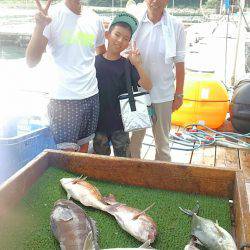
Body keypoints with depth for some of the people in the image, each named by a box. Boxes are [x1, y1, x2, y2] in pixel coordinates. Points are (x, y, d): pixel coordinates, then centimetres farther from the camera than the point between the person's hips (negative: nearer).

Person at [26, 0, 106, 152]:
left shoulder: (94, 19, 7)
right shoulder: (51, 16, -7)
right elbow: (31, 61, -14)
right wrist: (40, 26, -26)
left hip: (92, 96, 5)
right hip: (64, 99, -5)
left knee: (84, 148, 14)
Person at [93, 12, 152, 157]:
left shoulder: (127, 65, -5)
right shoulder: (95, 62, -5)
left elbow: (148, 87, -14)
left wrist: (137, 65, -27)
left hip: (119, 123, 0)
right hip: (98, 123, 1)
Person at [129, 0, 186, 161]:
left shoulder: (176, 27, -5)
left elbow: (179, 64, 0)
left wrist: (179, 94, 1)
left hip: (163, 94, -1)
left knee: (162, 139, 13)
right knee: (134, 137, 15)